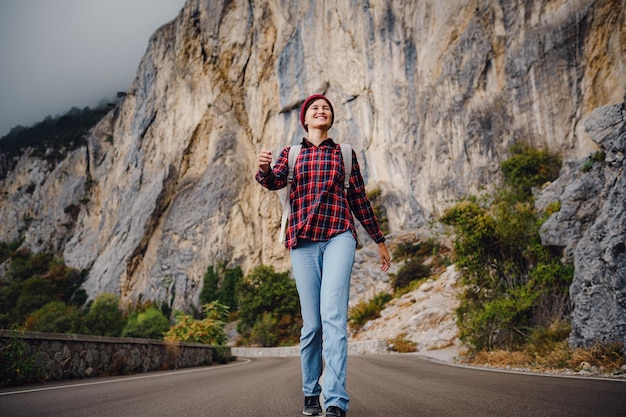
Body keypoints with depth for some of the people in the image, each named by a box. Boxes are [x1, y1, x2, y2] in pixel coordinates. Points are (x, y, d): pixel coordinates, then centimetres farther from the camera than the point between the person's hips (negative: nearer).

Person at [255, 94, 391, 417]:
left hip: (338, 236, -1)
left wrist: (379, 241, 21)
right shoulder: (291, 153, 16)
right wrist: (264, 169, -27)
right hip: (302, 241, 1)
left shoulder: (344, 153, 15)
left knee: (333, 315, -17)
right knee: (311, 323, 1)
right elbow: (275, 181, -4)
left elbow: (359, 200, 19)